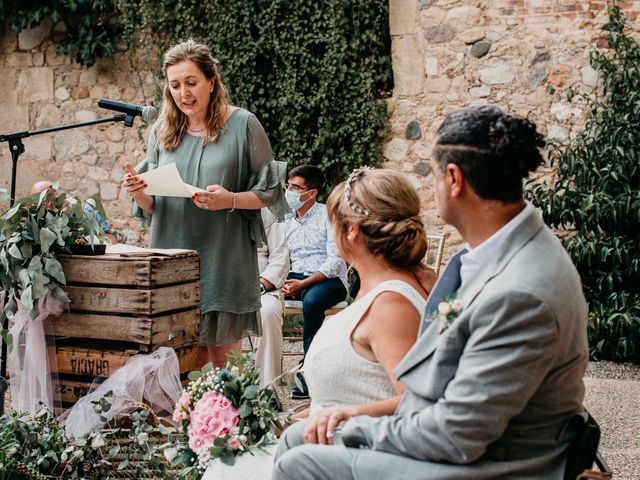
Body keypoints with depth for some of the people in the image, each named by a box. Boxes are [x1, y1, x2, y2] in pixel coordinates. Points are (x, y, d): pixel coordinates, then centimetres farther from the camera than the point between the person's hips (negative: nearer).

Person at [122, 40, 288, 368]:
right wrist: (139, 194, -10)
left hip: (224, 262, -3)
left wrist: (230, 200, -17)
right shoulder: (162, 131, 10)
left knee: (222, 357, 2)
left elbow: (269, 192, 0)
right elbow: (151, 208, 13)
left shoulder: (242, 125, -1)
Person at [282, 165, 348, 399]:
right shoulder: (285, 220, 15)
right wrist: (282, 282, -11)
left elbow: (335, 261, -13)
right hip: (296, 278, 5)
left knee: (311, 299, -38)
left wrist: (303, 284, -21)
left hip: (329, 280, -5)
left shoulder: (328, 216, -4)